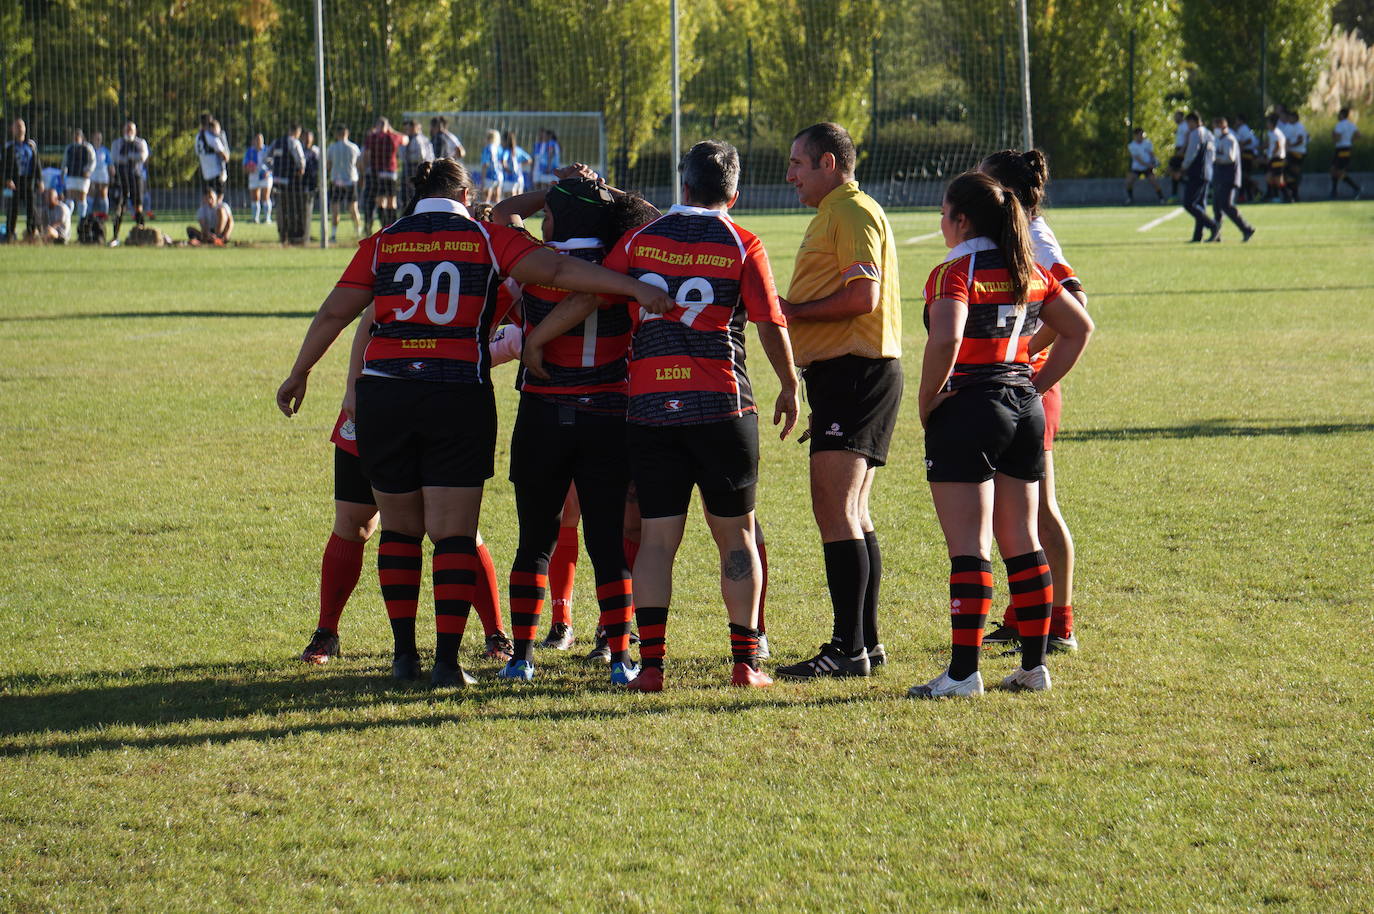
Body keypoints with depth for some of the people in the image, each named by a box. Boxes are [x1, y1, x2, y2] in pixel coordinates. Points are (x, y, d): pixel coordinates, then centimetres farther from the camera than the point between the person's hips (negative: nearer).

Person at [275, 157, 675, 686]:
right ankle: (447, 660, -4)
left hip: (382, 394, 2)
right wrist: (636, 289, -10)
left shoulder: (381, 243, 8)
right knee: (453, 534, 2)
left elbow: (333, 314, 8)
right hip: (460, 396, -2)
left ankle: (405, 655, 13)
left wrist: (298, 375, 19)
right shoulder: (487, 240, 4)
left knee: (399, 528, 14)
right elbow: (557, 271, -7)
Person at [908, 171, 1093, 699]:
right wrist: (1037, 386, 15)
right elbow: (1079, 328, 17)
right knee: (1022, 544, 12)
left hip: (968, 412, -7)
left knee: (969, 548, -8)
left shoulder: (955, 273, -11)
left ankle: (964, 672, -10)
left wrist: (928, 400, -13)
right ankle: (1034, 665, 15)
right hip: (1026, 411, 7)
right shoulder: (1029, 272, 11)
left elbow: (945, 340, -27)